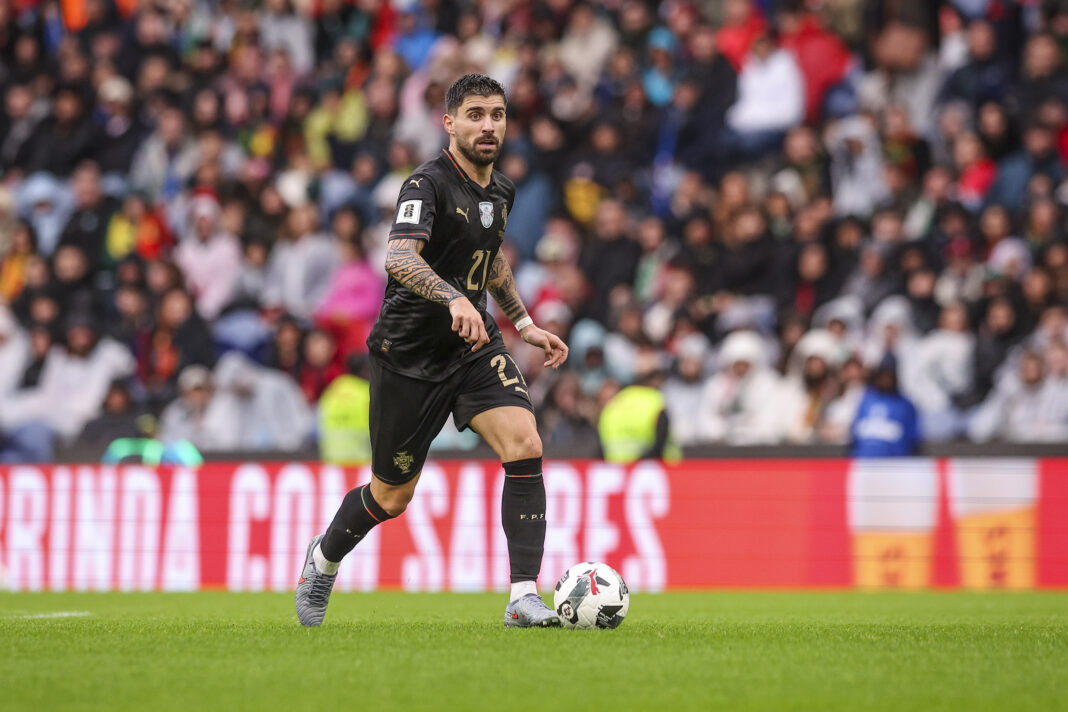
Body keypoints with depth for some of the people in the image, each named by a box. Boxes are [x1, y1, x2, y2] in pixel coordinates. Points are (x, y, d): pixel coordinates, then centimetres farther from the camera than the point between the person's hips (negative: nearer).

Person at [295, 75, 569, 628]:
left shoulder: (500, 190, 6)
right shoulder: (429, 185, -19)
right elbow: (399, 258, -37)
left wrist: (524, 324, 23)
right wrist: (455, 299, -52)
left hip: (475, 343, 6)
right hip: (410, 353, -6)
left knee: (524, 444, -19)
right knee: (392, 497, 7)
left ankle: (524, 598, -19)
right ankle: (324, 558, 40)